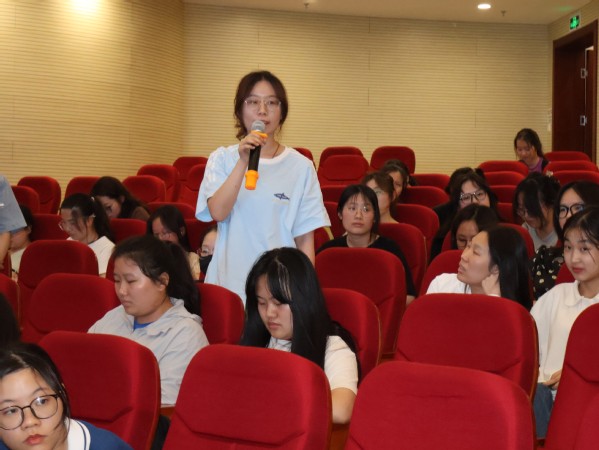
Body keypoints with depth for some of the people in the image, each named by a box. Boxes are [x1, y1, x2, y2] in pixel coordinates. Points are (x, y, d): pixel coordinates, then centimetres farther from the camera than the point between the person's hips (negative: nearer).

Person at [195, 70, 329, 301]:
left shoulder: (301, 166, 0)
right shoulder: (222, 159, 4)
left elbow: (305, 239, 2)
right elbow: (218, 212, -13)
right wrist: (243, 161, -20)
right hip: (229, 283, 1)